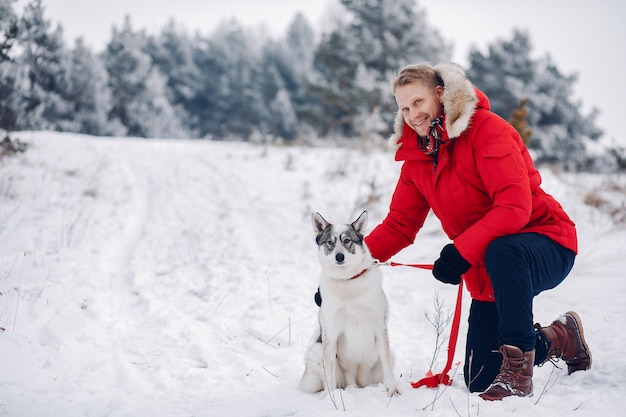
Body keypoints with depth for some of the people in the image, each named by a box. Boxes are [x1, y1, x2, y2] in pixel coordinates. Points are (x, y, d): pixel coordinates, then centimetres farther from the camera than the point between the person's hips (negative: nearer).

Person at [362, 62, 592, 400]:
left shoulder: (485, 128, -18)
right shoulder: (415, 157, 4)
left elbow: (515, 206, -27)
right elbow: (399, 225, 5)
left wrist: (461, 250, -35)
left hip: (545, 245, -7)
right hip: (487, 273, 7)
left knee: (501, 250, -43)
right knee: (478, 381, 7)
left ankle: (518, 367, -28)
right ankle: (558, 339, 33)